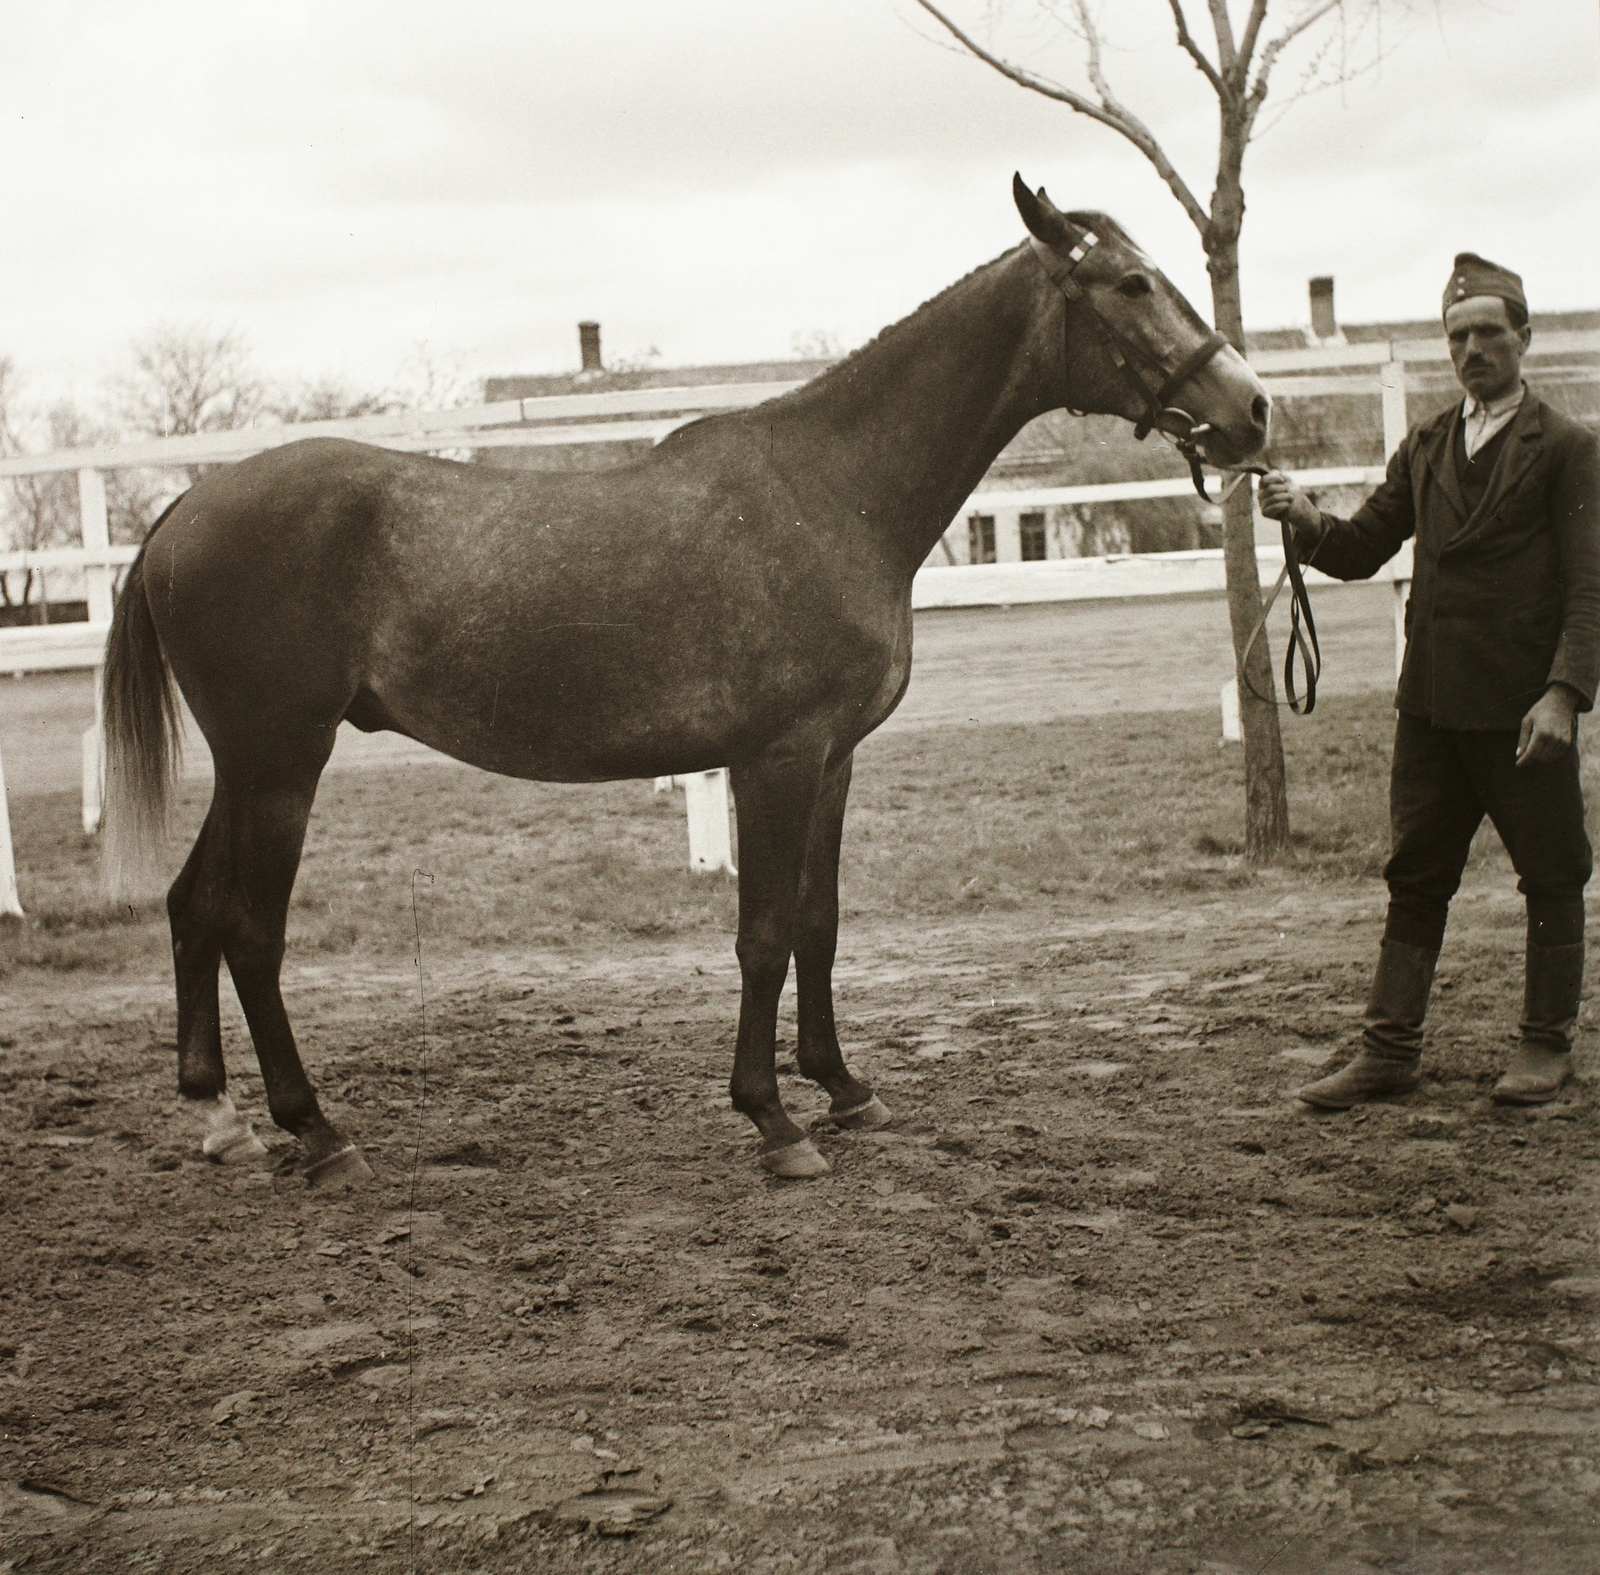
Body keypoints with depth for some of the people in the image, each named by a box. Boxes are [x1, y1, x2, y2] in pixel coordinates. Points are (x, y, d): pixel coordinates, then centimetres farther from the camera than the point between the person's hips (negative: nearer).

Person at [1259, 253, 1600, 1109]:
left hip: (1523, 706, -5)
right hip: (1431, 702, 5)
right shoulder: (1423, 448, 13)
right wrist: (1306, 520, -11)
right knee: (1414, 878, 7)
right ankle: (1389, 1049, 12)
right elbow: (1361, 551, 11)